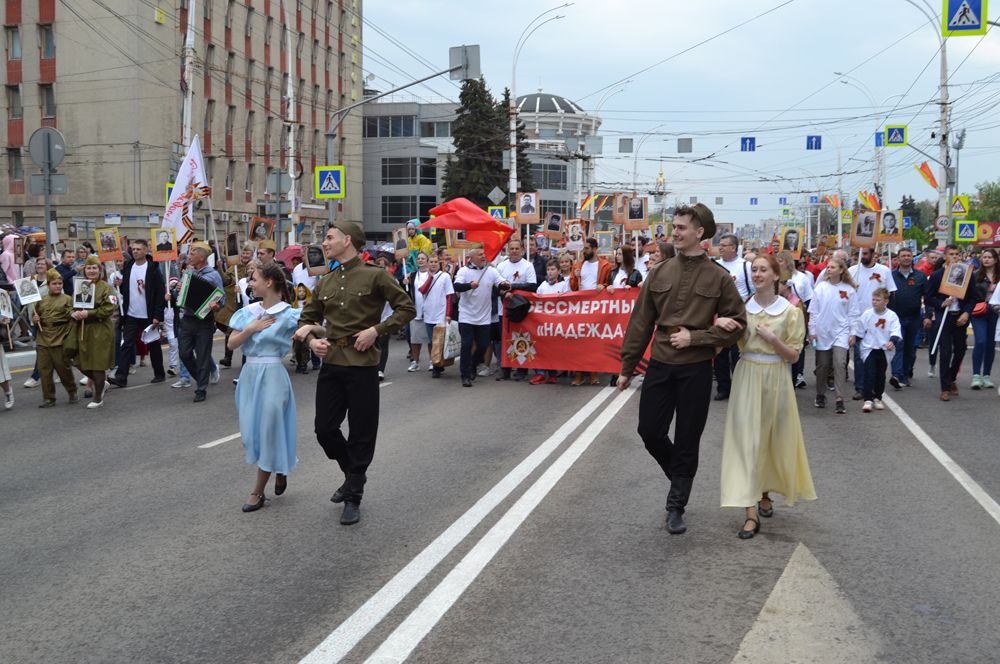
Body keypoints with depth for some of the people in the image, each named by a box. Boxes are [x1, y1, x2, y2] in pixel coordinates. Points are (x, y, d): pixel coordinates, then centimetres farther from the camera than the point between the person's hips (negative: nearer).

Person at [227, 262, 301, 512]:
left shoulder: (287, 315, -9)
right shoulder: (248, 312, 6)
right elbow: (231, 344, 2)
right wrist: (252, 328, -10)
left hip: (271, 375, -6)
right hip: (249, 374, 6)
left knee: (267, 430, 2)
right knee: (252, 430, 11)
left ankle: (258, 492, 12)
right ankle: (280, 470, 34)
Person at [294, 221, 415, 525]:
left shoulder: (375, 276, -5)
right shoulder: (325, 283, 11)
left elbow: (407, 308, -5)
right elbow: (307, 317, 21)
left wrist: (376, 330, -14)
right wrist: (311, 339, 0)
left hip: (362, 364, -5)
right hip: (331, 363, 6)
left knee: (361, 434, 2)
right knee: (325, 429, 7)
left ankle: (353, 498, 16)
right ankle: (352, 475, 33)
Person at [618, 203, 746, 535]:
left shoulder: (719, 278, -4)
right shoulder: (659, 273, 4)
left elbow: (736, 324, -3)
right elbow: (641, 322, 6)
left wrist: (694, 337, -13)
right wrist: (627, 367, 7)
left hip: (696, 370, -3)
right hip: (660, 364, 3)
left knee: (687, 441, 4)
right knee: (650, 431, 4)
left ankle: (676, 507, 18)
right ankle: (680, 478, 32)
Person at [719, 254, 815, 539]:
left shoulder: (790, 312, -2)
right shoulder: (741, 308, 1)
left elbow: (794, 356, -1)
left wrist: (772, 339, -17)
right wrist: (721, 323, -20)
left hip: (776, 379, 0)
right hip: (747, 377, 0)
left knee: (773, 438, 11)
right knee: (747, 439, -6)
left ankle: (765, 493, 37)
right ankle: (751, 512, -8)